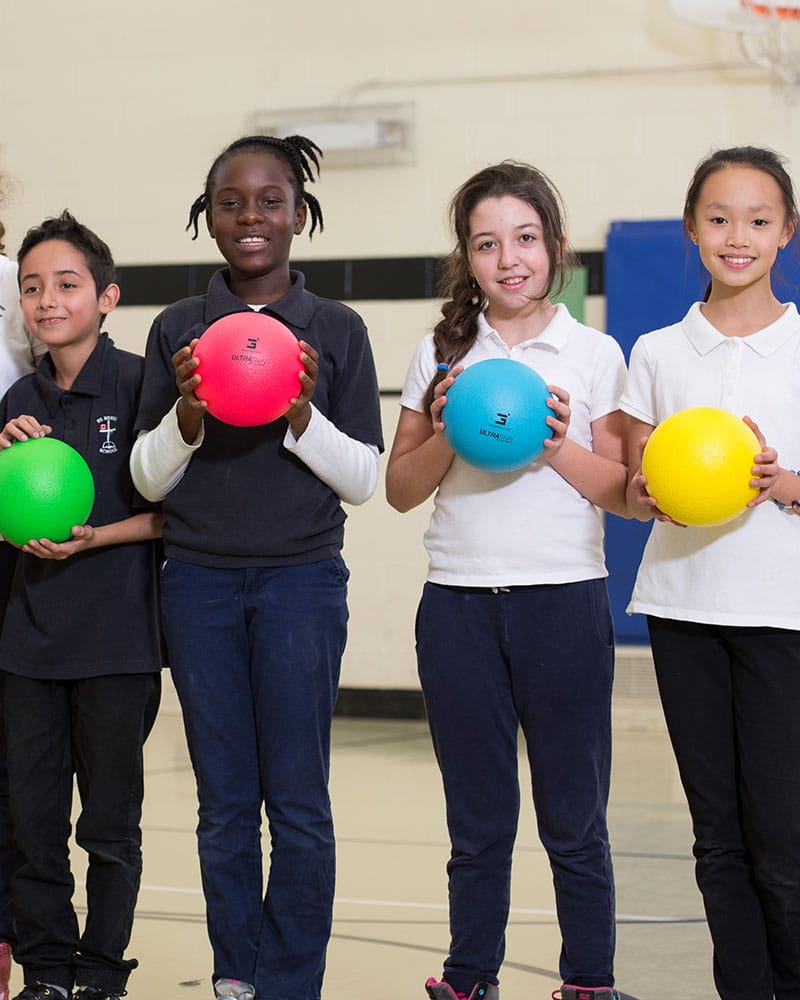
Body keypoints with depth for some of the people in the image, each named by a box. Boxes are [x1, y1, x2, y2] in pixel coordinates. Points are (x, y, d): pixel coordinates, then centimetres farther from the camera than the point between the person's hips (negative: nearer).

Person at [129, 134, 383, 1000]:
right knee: (224, 802, 6)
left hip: (300, 580, -2)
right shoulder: (177, 329, 7)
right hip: (198, 581, 2)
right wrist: (187, 411, -12)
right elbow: (147, 478, 6)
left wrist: (301, 413, -14)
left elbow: (364, 479, 2)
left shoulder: (336, 330, 3)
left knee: (297, 801, -2)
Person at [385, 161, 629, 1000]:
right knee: (477, 821, 9)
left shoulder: (595, 355, 3)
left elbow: (625, 491, 2)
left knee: (573, 818, 3)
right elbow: (401, 490, 8)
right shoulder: (440, 355, 8)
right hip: (458, 606, 2)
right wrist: (446, 434, -9)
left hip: (564, 602, -2)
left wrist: (558, 444, -13)